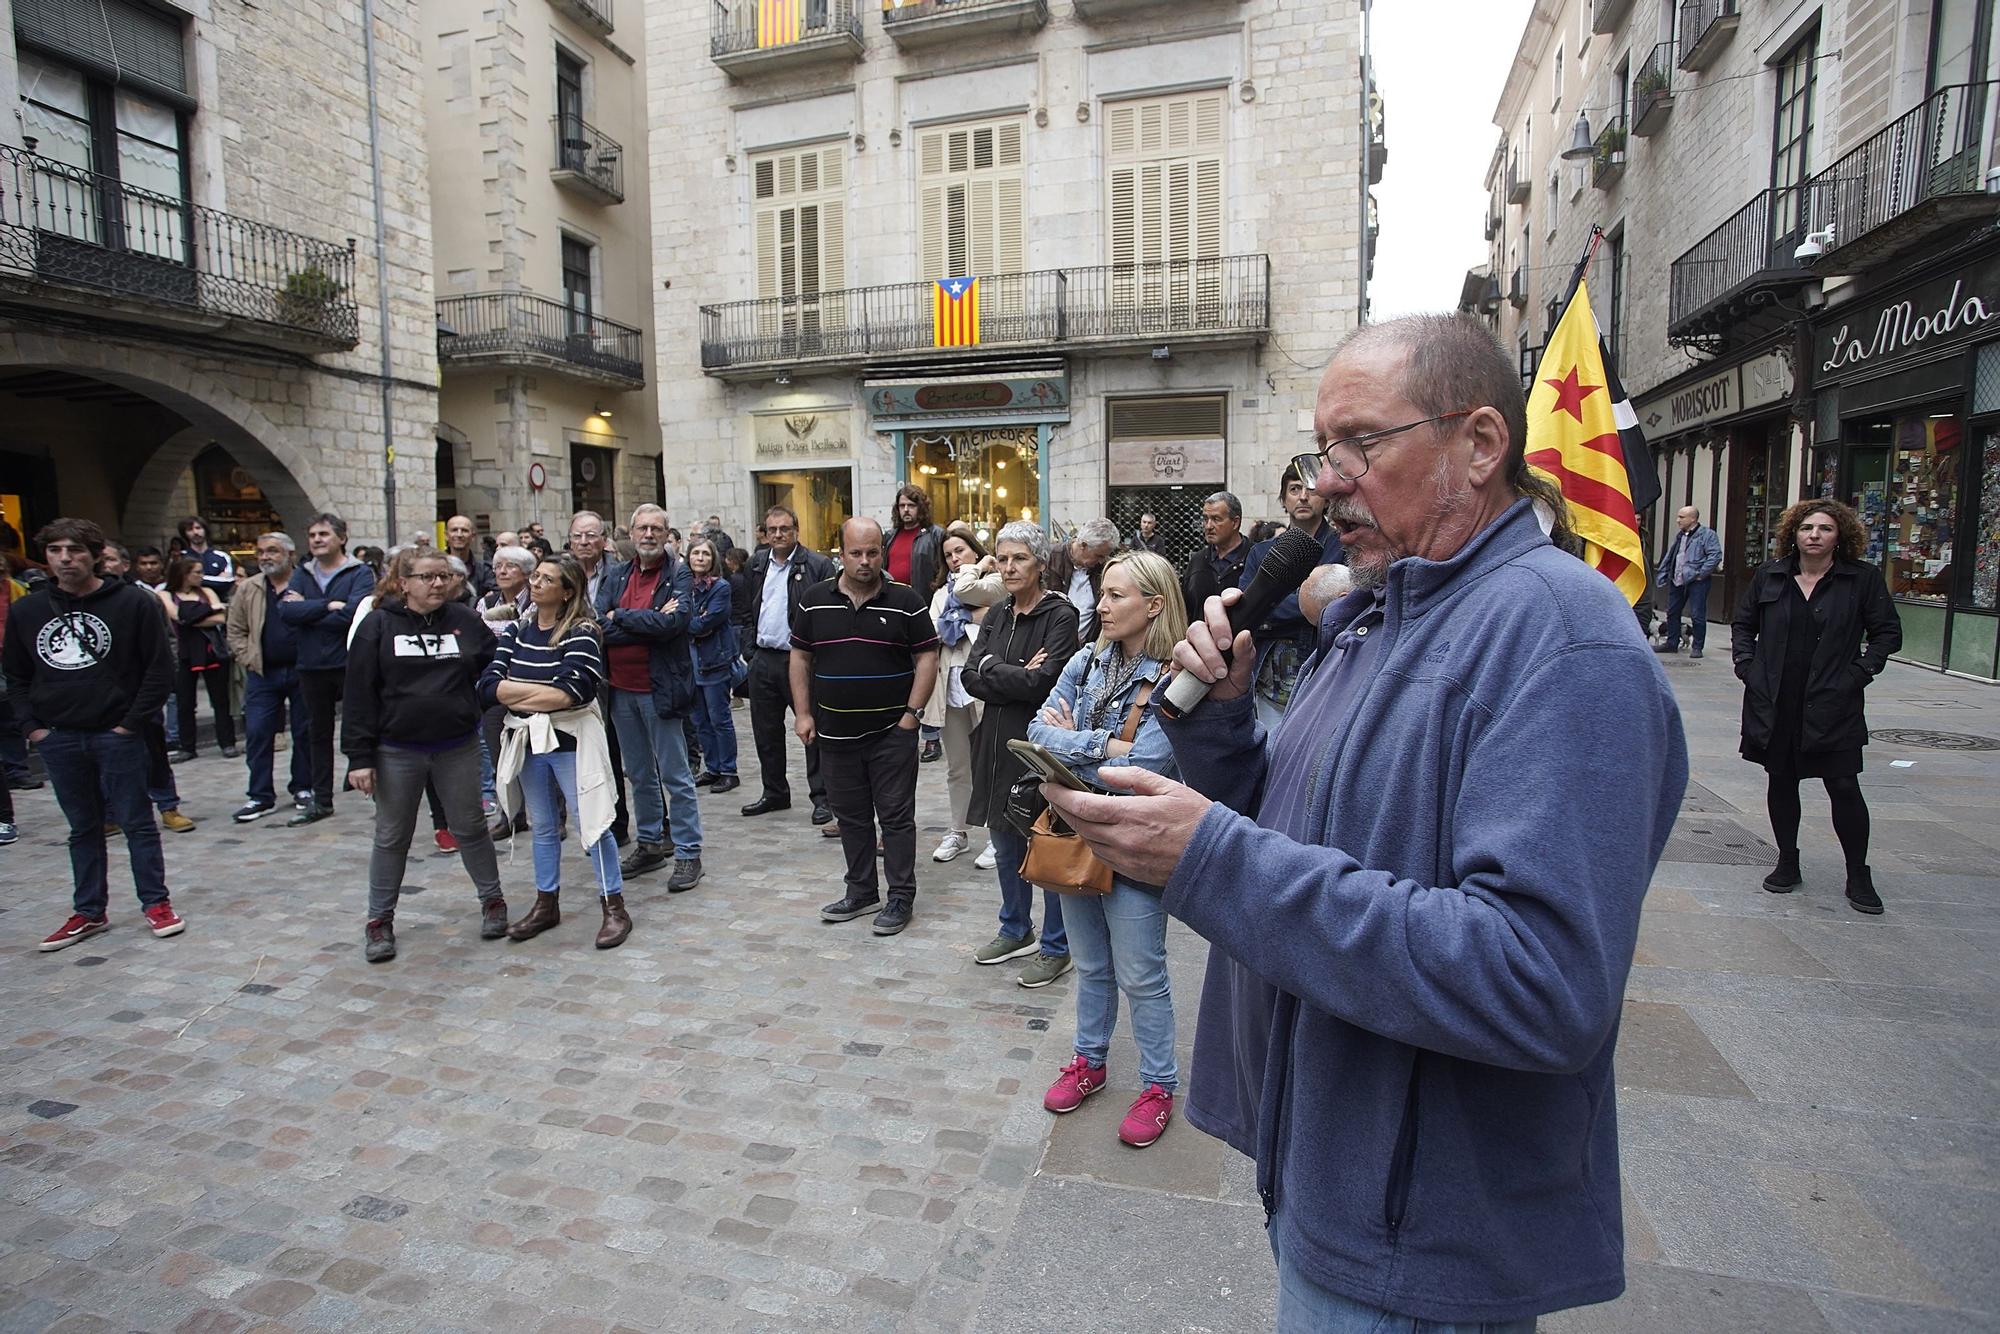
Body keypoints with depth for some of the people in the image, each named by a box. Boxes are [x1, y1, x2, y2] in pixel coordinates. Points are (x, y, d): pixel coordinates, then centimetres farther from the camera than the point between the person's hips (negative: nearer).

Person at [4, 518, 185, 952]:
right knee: (83, 829, 14)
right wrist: (32, 726, 4)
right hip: (57, 740, 4)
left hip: (117, 736, -4)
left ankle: (156, 903, 14)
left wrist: (130, 723, -9)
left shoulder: (133, 603, -7)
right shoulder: (25, 611, 5)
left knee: (136, 821, 4)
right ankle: (89, 912, 24)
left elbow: (161, 668, -6)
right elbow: (15, 675, 15)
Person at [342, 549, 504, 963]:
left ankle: (492, 901, 26)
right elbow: (359, 693, -5)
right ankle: (379, 921, 23)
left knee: (470, 828, 11)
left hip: (457, 748, 1)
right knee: (392, 838, 10)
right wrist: (359, 756, -9)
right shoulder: (378, 625, -4)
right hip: (397, 753, -1)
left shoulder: (465, 620, 1)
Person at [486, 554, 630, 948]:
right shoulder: (516, 630, 5)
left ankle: (614, 908, 10)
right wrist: (545, 692, -16)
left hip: (571, 741, -5)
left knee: (591, 823, -1)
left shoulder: (581, 632, -12)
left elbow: (573, 692, -23)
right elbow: (489, 685, -6)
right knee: (542, 826, 17)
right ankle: (546, 904, 30)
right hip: (528, 741, 6)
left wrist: (516, 692, -12)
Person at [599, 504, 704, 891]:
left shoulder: (679, 576, -6)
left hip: (659, 689, -5)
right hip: (620, 689, 6)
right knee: (639, 774, 17)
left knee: (676, 776, 1)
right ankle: (650, 844, 30)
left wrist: (620, 618, -12)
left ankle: (688, 853, 9)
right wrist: (650, 623, -15)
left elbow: (674, 622, -23)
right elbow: (598, 626, -7)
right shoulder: (616, 576, 7)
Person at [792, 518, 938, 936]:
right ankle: (861, 891, 29)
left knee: (896, 816, 4)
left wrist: (912, 713, -11)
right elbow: (800, 657, 8)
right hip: (836, 732, 4)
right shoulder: (815, 600, 3)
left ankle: (901, 897, 15)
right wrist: (803, 714, 2)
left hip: (892, 732, -3)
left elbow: (927, 657, -4)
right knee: (850, 816, 14)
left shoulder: (906, 600, -6)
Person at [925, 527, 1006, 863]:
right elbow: (932, 632, 1)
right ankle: (958, 833, 24)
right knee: (957, 767, 13)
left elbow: (965, 589, -19)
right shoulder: (941, 593, 17)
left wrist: (979, 566, -1)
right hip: (952, 684, 5)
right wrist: (972, 617, -8)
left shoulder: (996, 583, 1)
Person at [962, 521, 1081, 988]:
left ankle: (1056, 947, 19)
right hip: (998, 743, 7)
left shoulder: (1059, 616, -11)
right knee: (1005, 842, 18)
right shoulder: (997, 616, 10)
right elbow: (970, 678, 0)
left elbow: (1043, 683, -21)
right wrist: (1018, 676, -14)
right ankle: (1016, 929, 37)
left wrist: (991, 669, -10)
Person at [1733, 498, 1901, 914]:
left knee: (1844, 787, -1)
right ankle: (1787, 863, 24)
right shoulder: (1769, 575, 6)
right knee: (1781, 782, 10)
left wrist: (1859, 672, -6)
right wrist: (1747, 666, 3)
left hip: (1832, 705, -2)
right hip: (1774, 704, 2)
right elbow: (1742, 624, 15)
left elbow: (1888, 632, 4)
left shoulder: (1863, 578, 0)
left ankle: (1858, 876, 13)